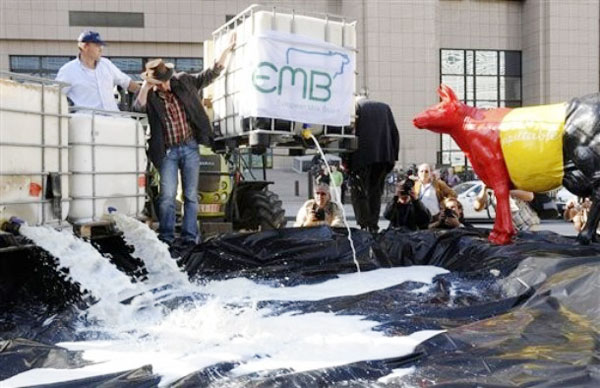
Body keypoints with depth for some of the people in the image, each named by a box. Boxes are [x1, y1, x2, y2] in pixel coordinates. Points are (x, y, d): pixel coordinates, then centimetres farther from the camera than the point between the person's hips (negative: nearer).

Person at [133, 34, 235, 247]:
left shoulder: (184, 82, 3)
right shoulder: (149, 96, -2)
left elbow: (211, 73, 6)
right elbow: (137, 110, -20)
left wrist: (227, 50, -1)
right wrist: (145, 85, -24)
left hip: (190, 148, 2)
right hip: (168, 152, -2)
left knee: (191, 195, 5)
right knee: (167, 195, -7)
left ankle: (189, 237, 13)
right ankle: (166, 237, 6)